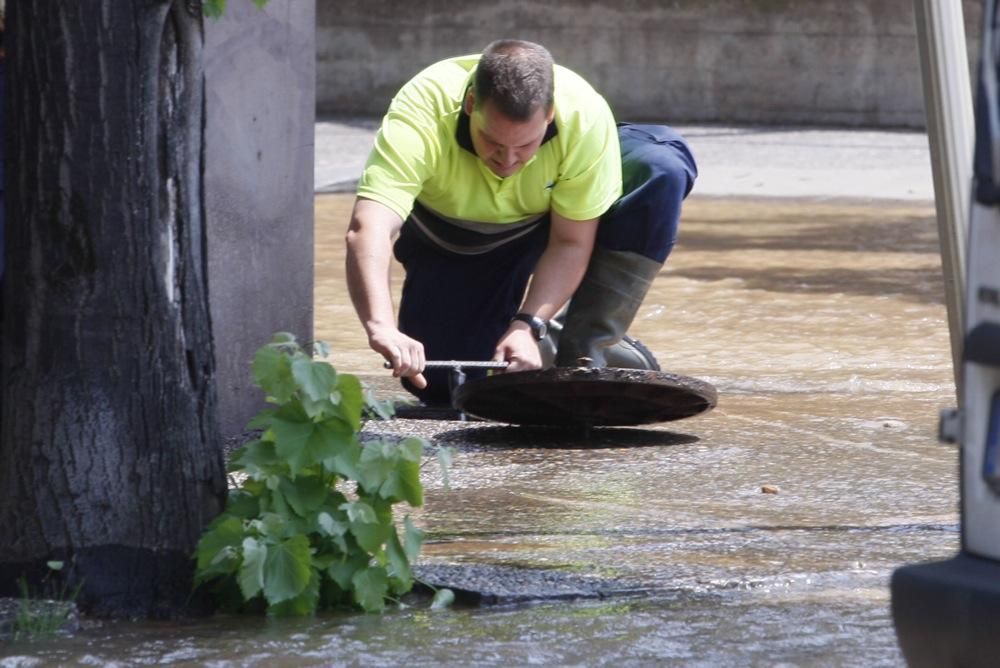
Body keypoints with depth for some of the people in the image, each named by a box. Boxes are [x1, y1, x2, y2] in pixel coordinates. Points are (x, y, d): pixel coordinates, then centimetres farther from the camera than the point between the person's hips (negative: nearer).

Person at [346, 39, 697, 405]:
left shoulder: (586, 115, -36)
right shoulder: (419, 115, -39)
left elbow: (570, 244, -25)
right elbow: (368, 230, -50)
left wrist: (528, 325, -37)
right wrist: (381, 328, -66)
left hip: (545, 221, 1)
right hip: (449, 238, -1)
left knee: (662, 165, -28)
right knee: (442, 385, -18)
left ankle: (586, 352, -19)